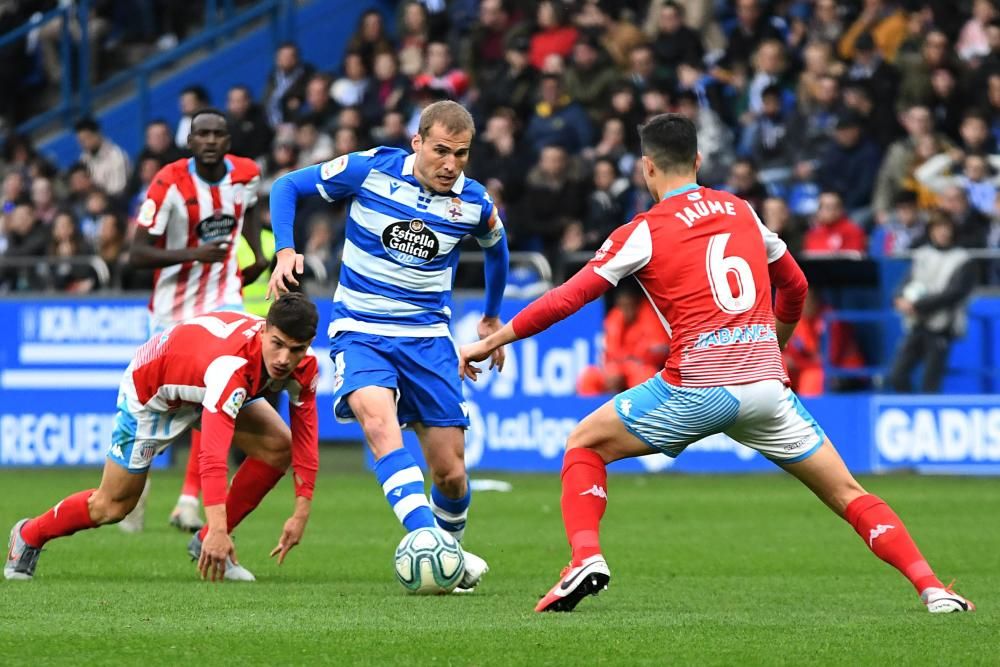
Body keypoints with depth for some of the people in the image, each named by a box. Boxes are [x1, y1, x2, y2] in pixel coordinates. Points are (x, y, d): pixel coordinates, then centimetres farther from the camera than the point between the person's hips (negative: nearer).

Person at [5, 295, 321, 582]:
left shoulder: (303, 365, -25)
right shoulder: (232, 365, -47)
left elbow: (305, 440, -18)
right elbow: (212, 454, -54)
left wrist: (301, 514, -26)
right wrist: (218, 529, -61)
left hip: (208, 386, 6)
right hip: (151, 391, -6)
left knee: (279, 446, -14)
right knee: (113, 506, 3)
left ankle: (207, 542, 1)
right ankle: (28, 536, 31)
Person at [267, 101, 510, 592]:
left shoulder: (474, 203, -3)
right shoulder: (370, 170, -10)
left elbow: (496, 247, 21)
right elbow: (288, 186, 1)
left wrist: (492, 318, 29)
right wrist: (285, 251, -13)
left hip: (428, 338, 2)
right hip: (359, 331, -2)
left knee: (450, 473, -1)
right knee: (379, 418, -34)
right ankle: (424, 537, -43)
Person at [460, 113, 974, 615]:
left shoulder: (644, 231, 1)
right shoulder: (742, 211, 15)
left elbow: (567, 299, -2)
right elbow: (794, 286, 27)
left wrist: (490, 341, 7)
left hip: (699, 387, -4)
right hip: (767, 384, 4)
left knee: (585, 444, 15)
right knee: (848, 496, 11)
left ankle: (586, 559, -6)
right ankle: (932, 588, -4)